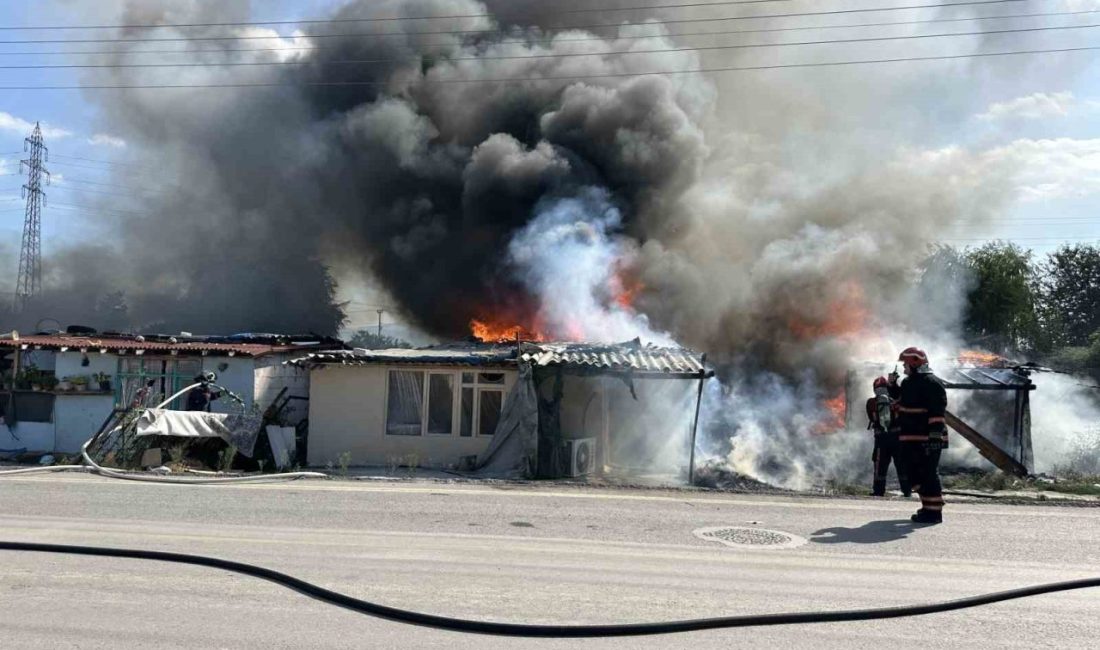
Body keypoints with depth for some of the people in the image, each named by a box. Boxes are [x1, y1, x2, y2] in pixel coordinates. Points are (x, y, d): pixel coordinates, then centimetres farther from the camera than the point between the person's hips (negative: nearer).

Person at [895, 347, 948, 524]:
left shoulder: (931, 384, -14)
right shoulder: (908, 383, 16)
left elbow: (937, 412, -21)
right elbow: (900, 405, 30)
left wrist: (935, 436, -25)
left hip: (926, 439, -10)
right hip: (910, 439, 10)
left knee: (928, 474, -5)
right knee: (914, 472, 15)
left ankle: (934, 511, 2)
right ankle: (928, 506, 25)